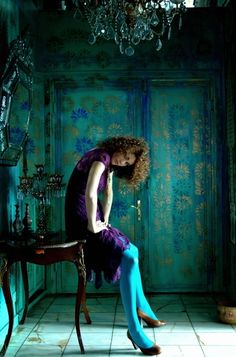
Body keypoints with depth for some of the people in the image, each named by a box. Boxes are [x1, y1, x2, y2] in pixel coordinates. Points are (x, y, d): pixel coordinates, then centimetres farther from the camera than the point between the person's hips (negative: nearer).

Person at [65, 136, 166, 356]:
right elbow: (90, 194, -30)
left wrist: (104, 221, 8)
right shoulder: (101, 157, -19)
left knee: (132, 252, 18)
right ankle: (134, 330, -12)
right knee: (128, 258, -18)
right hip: (81, 221, -11)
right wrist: (92, 225, -20)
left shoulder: (110, 163, 12)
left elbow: (108, 193, 18)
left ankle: (142, 309, 26)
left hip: (91, 220, 11)